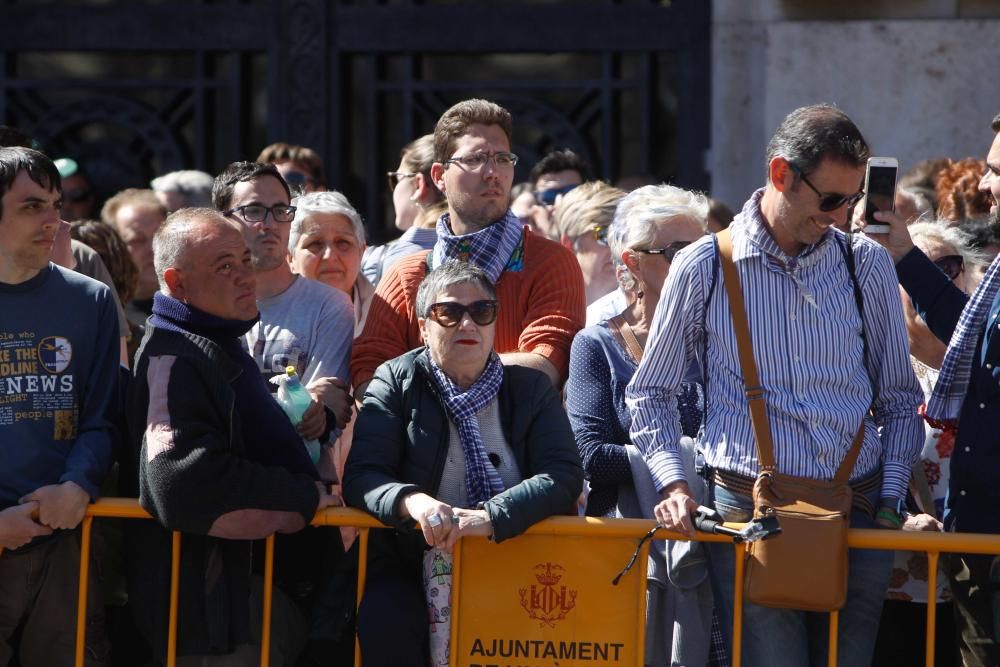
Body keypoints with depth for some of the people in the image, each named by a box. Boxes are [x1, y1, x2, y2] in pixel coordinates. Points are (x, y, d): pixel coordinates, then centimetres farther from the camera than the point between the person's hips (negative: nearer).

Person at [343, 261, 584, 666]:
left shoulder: (531, 389, 11)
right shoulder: (397, 382, 8)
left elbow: (564, 477, -4)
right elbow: (360, 475, -4)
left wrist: (488, 516, -23)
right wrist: (413, 502, -28)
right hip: (412, 567, -1)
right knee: (384, 620, -33)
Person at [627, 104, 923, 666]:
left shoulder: (868, 266, 9)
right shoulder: (703, 268, 3)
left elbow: (900, 399, 15)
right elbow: (650, 394, 12)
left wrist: (891, 498, 5)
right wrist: (673, 484, -1)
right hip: (748, 509, -2)